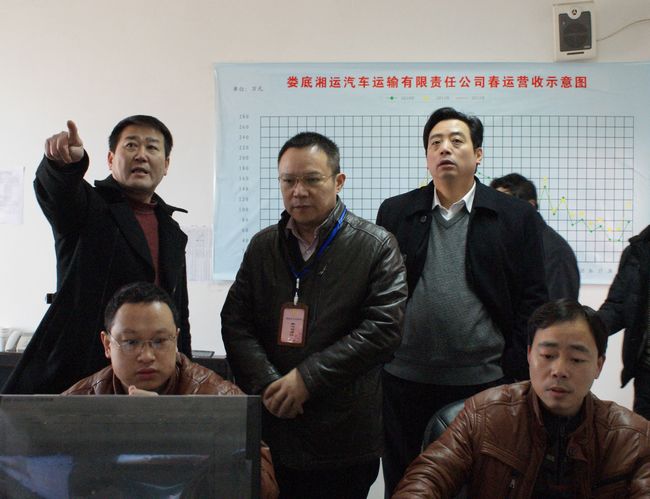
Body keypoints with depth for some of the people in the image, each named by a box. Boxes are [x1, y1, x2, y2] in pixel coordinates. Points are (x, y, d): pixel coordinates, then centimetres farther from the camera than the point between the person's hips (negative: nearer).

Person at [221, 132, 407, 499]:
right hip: (269, 431, 3)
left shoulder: (376, 246, -3)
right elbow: (235, 321, 5)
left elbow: (383, 328, -12)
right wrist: (267, 384, -11)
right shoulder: (262, 245, 9)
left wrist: (308, 377, -15)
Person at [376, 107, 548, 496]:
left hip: (484, 381, -1)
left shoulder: (516, 216, 1)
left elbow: (532, 300, 0)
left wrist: (518, 376, -5)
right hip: (405, 381, 2)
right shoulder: (395, 212, 6)